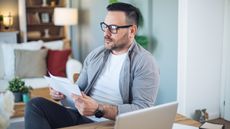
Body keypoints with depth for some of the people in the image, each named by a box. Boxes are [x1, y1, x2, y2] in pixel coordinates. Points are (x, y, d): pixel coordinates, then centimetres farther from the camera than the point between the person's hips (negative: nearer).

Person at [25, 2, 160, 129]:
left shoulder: (145, 63, -8)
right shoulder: (95, 54, 12)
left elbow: (142, 110, -15)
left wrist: (99, 109, -25)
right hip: (80, 116, 7)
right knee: (36, 105, -15)